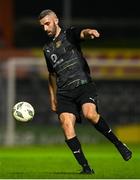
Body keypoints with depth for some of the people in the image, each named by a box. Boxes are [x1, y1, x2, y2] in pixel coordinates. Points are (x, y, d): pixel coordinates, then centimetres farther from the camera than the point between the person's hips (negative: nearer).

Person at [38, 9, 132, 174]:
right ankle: (86, 167, -14)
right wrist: (52, 98, 26)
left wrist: (89, 32, -44)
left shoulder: (70, 34, 5)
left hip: (84, 85, -5)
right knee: (66, 124, -16)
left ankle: (118, 144, -11)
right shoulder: (47, 48, 21)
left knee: (89, 113, -30)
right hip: (64, 93, 5)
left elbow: (82, 33, -19)